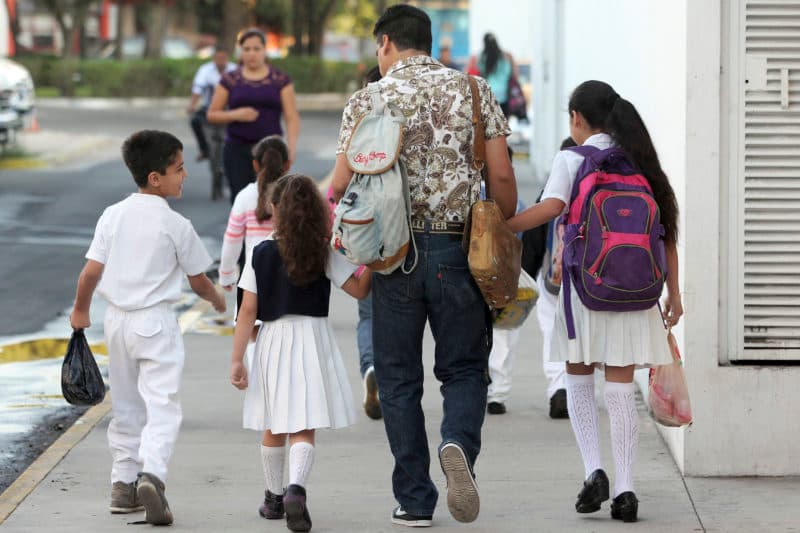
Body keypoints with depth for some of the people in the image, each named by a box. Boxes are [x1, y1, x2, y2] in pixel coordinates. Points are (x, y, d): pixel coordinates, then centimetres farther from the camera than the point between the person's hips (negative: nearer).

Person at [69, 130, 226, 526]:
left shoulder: (113, 216, 0)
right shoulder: (176, 225, -10)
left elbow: (91, 271, -1)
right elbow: (198, 280, -1)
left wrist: (80, 310, 15)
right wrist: (217, 300, 21)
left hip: (118, 319, 5)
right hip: (156, 321, -5)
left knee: (126, 405, 17)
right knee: (162, 404, -7)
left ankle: (123, 484, 19)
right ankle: (151, 474, -28)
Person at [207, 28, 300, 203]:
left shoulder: (281, 80, 6)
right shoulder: (230, 80, 8)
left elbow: (292, 118, 1)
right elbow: (212, 114, 9)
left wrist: (291, 146, -15)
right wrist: (236, 115, -9)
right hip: (237, 149, 1)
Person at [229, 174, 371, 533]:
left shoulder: (261, 254, -1)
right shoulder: (324, 253, -3)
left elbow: (248, 311, -3)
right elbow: (359, 289, -4)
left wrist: (236, 359, -1)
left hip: (272, 339, 1)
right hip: (312, 339, -1)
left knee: (273, 428, 17)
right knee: (304, 428, -4)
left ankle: (274, 497, 29)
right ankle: (296, 488, -28)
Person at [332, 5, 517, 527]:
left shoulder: (367, 102, -1)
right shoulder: (474, 91, 3)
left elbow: (341, 188, -3)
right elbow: (502, 177, -1)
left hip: (395, 253, -1)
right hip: (459, 250, 1)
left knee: (399, 379, 10)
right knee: (464, 369, 12)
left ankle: (415, 501, 10)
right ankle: (459, 443, -19)